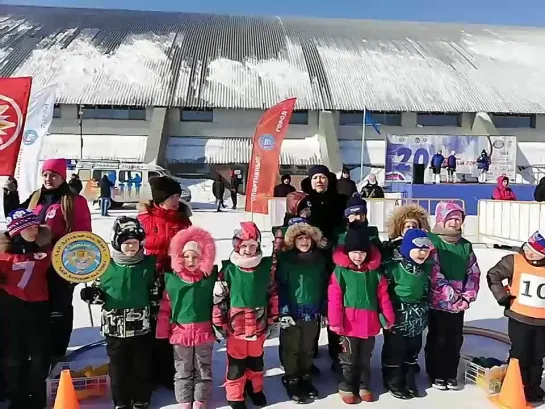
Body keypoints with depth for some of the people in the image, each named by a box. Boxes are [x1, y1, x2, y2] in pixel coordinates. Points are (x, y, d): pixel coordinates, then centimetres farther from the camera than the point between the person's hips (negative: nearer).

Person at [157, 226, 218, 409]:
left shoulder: (211, 277, -7)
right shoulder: (172, 278, -4)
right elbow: (165, 307, 1)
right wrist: (162, 332, 2)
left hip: (204, 332, 0)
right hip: (180, 332, 1)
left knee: (203, 370, 14)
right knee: (183, 372, 15)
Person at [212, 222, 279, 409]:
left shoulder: (266, 267, -5)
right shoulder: (228, 269, -13)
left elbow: (273, 295, 5)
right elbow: (219, 298, -6)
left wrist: (273, 320, 7)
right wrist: (219, 324, -3)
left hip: (259, 325, 3)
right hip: (236, 326, -3)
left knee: (256, 360, 21)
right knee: (236, 363, 10)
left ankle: (255, 389, 44)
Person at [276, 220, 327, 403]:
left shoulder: (319, 259, 3)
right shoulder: (285, 260, -9)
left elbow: (324, 287, 8)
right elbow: (280, 287, -11)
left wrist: (324, 310, 8)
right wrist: (283, 312, -15)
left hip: (312, 314, 4)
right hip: (292, 313, -3)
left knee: (308, 349, 16)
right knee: (292, 349, 8)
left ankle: (306, 379, 33)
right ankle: (291, 382, 24)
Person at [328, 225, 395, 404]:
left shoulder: (375, 272, 2)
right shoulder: (340, 271, -8)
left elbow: (383, 297, 5)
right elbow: (334, 299, -9)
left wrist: (389, 319, 6)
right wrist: (335, 322, -12)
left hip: (370, 324, 3)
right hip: (349, 324, -3)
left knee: (365, 359, 19)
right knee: (349, 359, 12)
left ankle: (363, 386, 35)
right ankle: (346, 388, 28)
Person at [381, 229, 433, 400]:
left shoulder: (427, 269, 0)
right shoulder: (394, 267, -22)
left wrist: (424, 311, 18)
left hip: (417, 320, 7)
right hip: (396, 318, -6)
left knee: (413, 350, 18)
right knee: (394, 351, 7)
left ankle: (409, 381, 34)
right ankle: (393, 382, 23)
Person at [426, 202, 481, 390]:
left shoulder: (465, 245, 7)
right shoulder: (432, 241, -12)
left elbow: (474, 272, 8)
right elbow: (434, 274, -17)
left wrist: (467, 296, -4)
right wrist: (452, 297, -15)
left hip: (460, 303, 5)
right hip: (438, 302, -5)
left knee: (455, 340, 14)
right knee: (437, 339, 7)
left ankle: (451, 374, 30)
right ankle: (436, 374, 24)